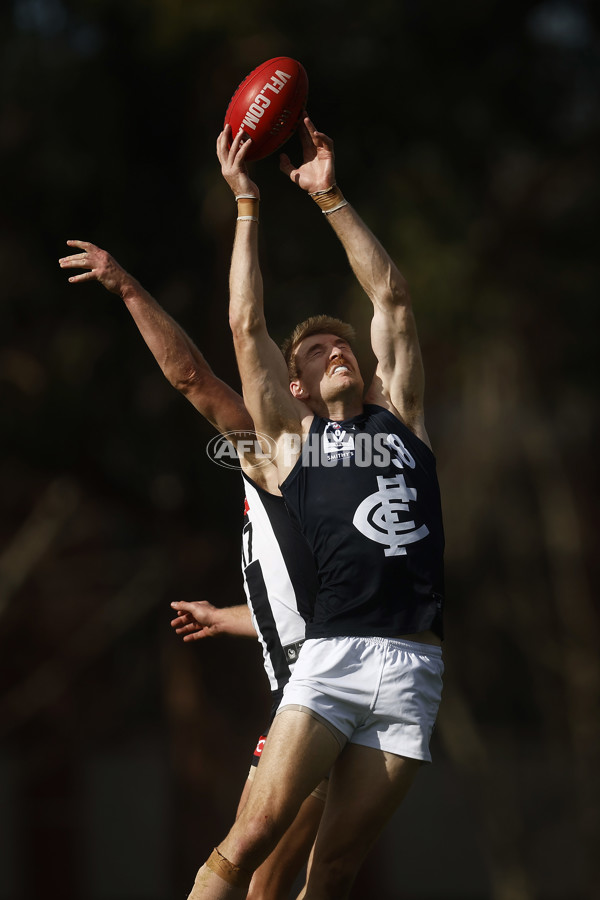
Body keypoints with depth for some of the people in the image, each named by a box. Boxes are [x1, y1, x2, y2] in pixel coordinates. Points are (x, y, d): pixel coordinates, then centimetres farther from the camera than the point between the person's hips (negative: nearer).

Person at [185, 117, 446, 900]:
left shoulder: (399, 416, 21)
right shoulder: (293, 432, 15)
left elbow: (390, 296, 19)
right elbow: (246, 324, 10)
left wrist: (329, 196, 18)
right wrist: (246, 201, 12)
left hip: (415, 667, 2)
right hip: (332, 658, -2)